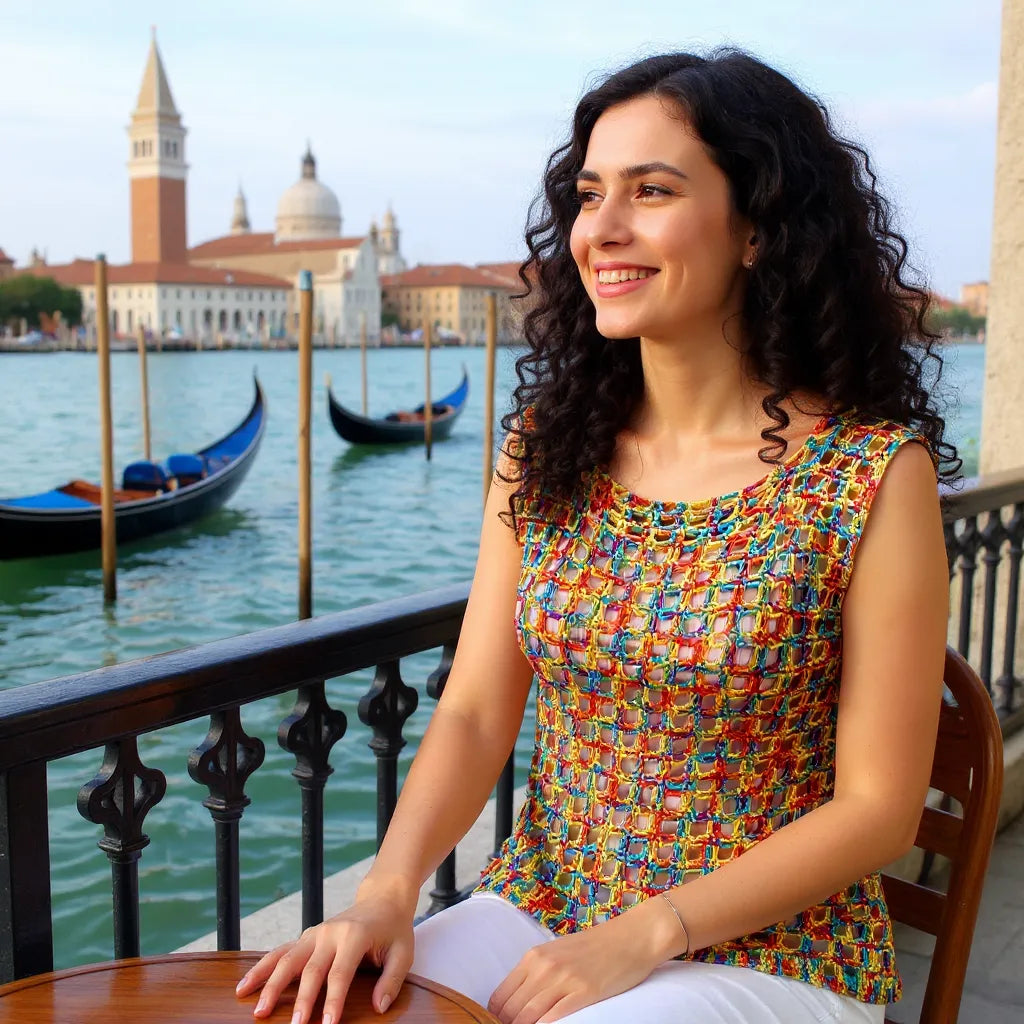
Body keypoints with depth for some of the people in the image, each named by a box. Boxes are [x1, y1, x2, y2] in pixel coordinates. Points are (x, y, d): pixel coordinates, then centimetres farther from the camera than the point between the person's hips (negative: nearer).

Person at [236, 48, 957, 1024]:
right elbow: (474, 713, -1)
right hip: (537, 906, 4)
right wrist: (387, 889, -17)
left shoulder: (876, 475, -13)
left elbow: (877, 806, -11)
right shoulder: (545, 445, 0)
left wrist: (640, 939, -17)